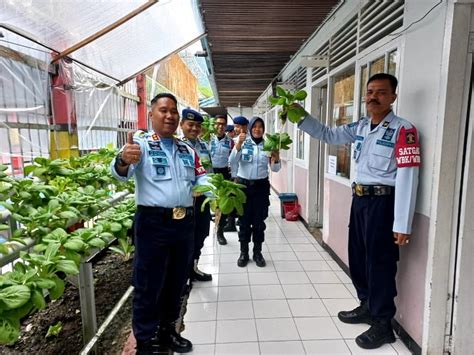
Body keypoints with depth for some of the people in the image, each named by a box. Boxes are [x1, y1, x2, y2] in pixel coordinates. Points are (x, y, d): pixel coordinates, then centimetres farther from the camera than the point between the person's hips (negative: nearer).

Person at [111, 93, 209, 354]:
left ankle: (167, 331, 40)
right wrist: (124, 160, -46)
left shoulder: (187, 150, 14)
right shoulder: (141, 144, -5)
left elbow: (201, 178, 13)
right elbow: (120, 171, -22)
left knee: (176, 282, 19)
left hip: (185, 223, 6)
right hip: (153, 223, -6)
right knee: (148, 287, 6)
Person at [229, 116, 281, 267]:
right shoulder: (243, 143, -2)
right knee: (244, 220, 7)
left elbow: (275, 169, 3)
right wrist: (238, 144, -26)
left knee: (259, 220, 8)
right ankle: (243, 252, 21)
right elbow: (232, 162, -15)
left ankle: (257, 252, 22)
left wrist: (276, 158, -17)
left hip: (261, 186, 2)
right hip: (243, 185, -1)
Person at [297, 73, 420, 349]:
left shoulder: (403, 130, -14)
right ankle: (367, 307, 40)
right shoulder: (360, 127, 8)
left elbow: (407, 178, -19)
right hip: (359, 198, 8)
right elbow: (329, 135, 19)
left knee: (379, 263, 4)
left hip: (383, 202, -8)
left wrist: (402, 225, -20)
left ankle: (382, 325, 24)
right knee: (357, 257, 18)